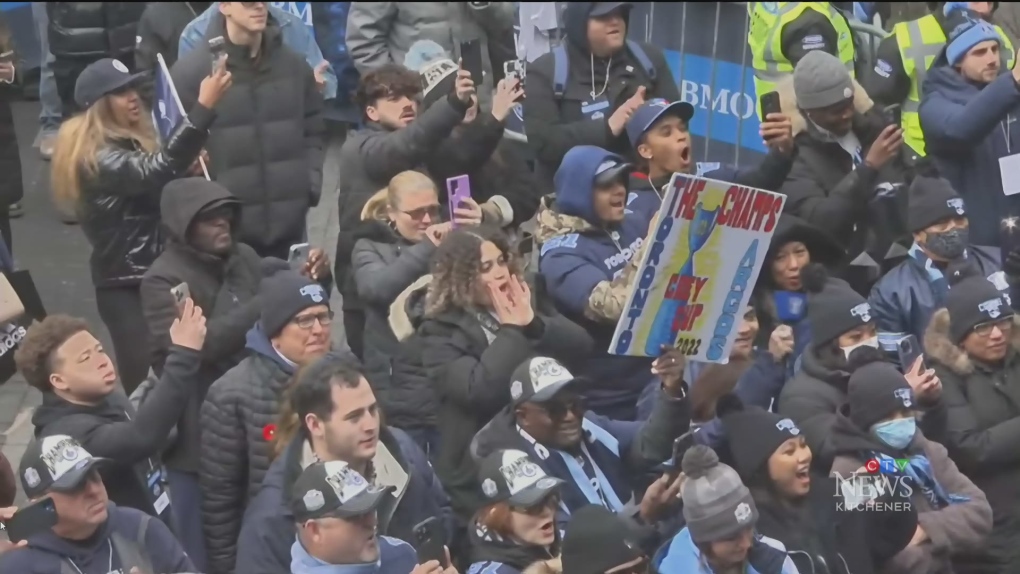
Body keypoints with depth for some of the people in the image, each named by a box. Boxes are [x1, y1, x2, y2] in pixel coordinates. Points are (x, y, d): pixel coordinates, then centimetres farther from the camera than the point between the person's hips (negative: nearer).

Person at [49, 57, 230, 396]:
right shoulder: (97, 159, -16)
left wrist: (186, 172, -2)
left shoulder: (133, 141, 13)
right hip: (125, 286, -8)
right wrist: (204, 107, -36)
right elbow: (154, 171, -32)